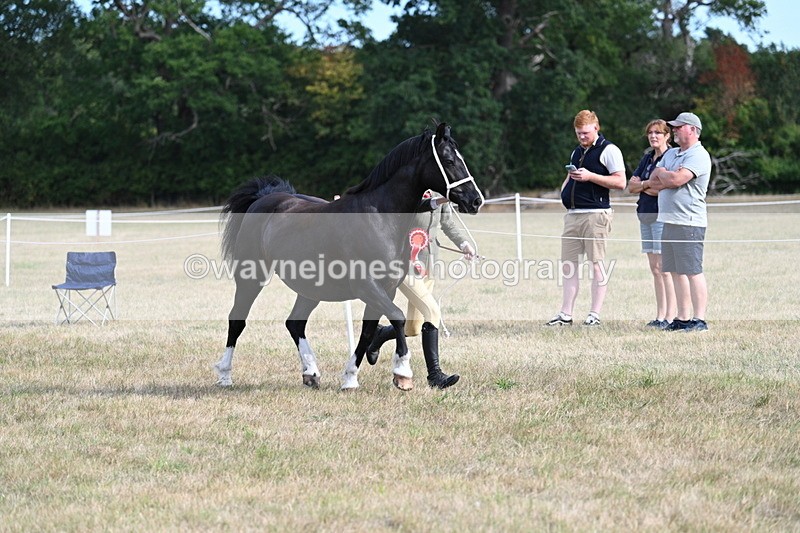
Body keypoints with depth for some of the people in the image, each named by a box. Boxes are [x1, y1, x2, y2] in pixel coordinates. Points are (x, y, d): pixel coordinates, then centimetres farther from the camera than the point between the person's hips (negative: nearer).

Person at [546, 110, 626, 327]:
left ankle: (595, 315, -1)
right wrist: (565, 190, 12)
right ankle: (565, 315, 10)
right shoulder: (576, 152, 21)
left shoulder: (608, 150, -4)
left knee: (597, 264, -4)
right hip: (573, 214, 8)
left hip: (595, 214, -8)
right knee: (568, 264, 6)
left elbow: (620, 182, -11)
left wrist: (590, 176, -17)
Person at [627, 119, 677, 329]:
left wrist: (642, 185, -2)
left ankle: (671, 316, -8)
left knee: (664, 268, -9)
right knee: (655, 269, 7)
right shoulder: (647, 158, 18)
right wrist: (650, 186, -5)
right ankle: (660, 316, 9)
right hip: (646, 215, 8)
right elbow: (631, 186, 14)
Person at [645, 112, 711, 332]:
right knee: (676, 272, 10)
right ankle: (683, 318, 14)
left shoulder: (698, 155, -9)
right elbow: (653, 181, 13)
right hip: (669, 221, 9)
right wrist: (666, 179, -6)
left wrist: (661, 174, 0)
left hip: (688, 223, -9)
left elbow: (676, 179, -20)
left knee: (693, 271, -9)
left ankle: (699, 320, -10)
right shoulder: (671, 153, 20)